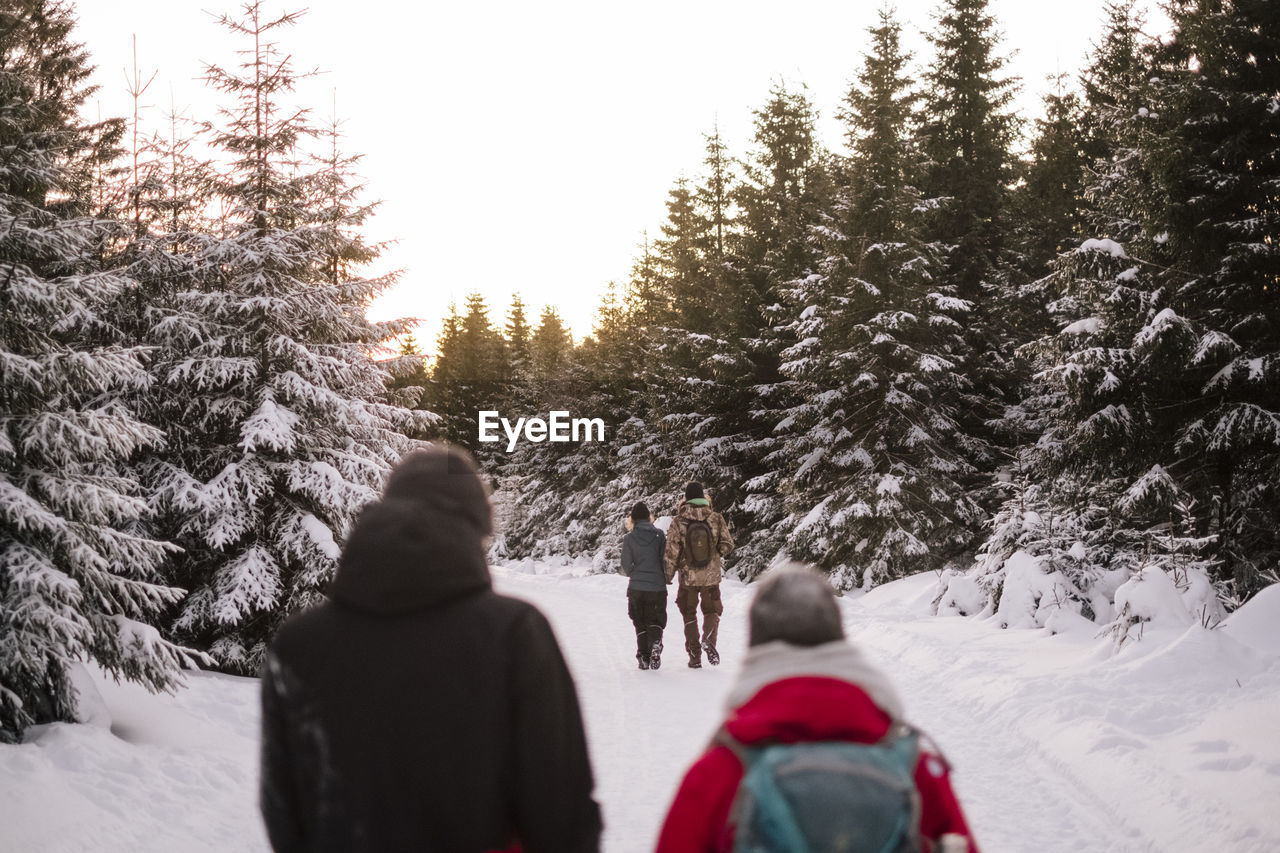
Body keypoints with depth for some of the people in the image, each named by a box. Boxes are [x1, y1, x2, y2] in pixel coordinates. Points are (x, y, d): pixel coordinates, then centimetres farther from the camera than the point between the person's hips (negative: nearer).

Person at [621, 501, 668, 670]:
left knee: (640, 624, 13)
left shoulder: (629, 538, -4)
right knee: (656, 621, 11)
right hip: (657, 586, 0)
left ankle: (643, 657, 5)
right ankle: (655, 643, -16)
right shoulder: (659, 535, -2)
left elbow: (626, 567, -2)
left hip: (636, 587, 0)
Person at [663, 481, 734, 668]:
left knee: (690, 615, 14)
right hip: (711, 575, 0)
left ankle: (695, 656, 12)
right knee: (712, 611, 13)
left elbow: (672, 552, -8)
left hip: (688, 576, 0)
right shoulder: (716, 518, -5)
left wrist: (667, 576, 2)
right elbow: (728, 544, -3)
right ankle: (708, 638, -17)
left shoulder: (678, 521, -8)